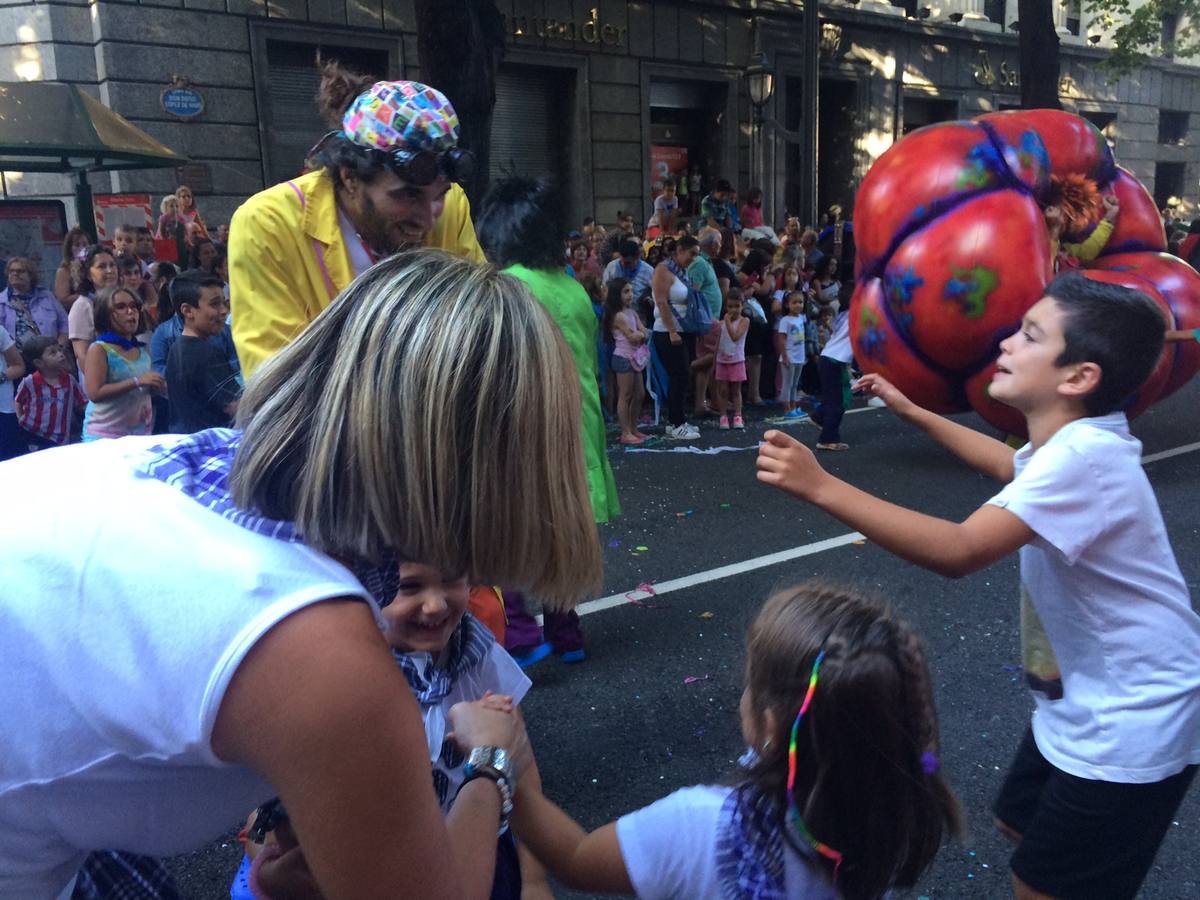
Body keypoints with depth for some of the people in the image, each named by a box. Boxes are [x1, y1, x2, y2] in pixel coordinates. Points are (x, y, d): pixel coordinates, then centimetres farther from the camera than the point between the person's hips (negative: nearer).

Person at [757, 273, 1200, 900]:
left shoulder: (1084, 454, -30)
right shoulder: (1074, 442, 1)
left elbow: (960, 552, -41)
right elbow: (1010, 465, 25)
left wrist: (821, 487, -42)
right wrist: (911, 412, 25)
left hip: (1128, 728, -10)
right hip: (1083, 703, 10)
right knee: (1020, 824, 25)